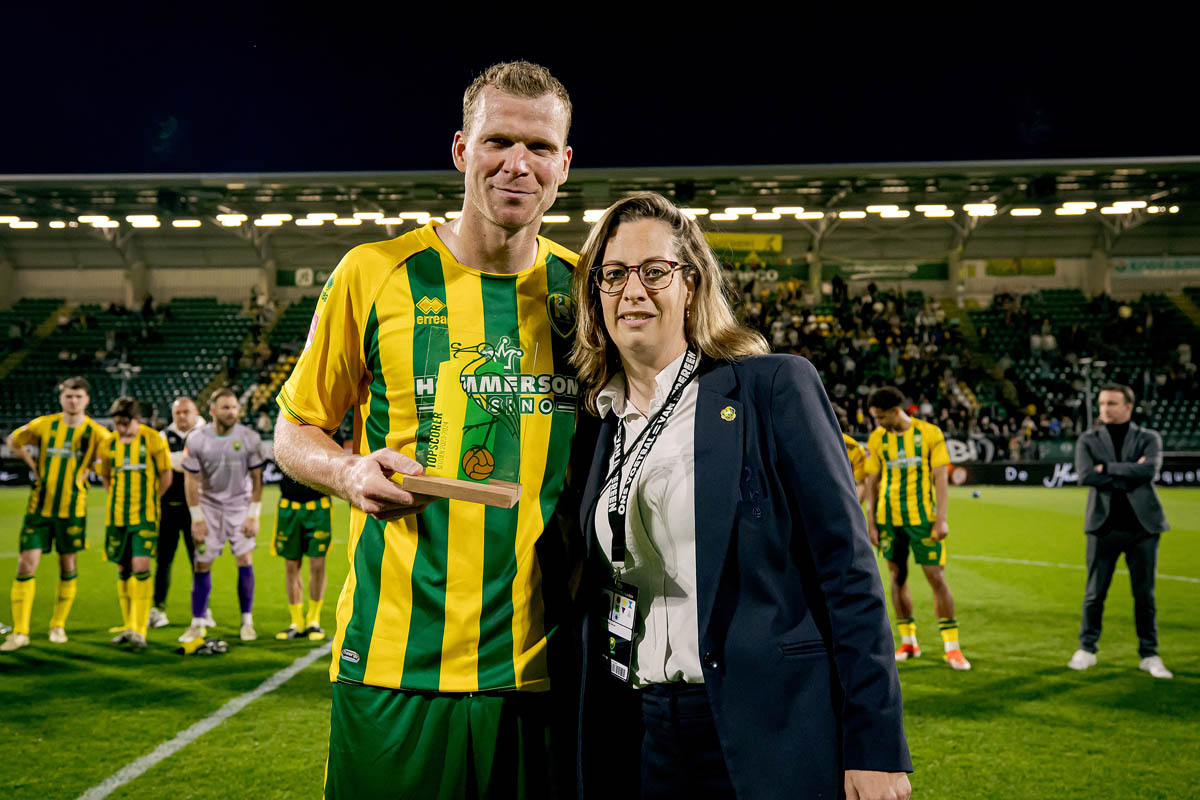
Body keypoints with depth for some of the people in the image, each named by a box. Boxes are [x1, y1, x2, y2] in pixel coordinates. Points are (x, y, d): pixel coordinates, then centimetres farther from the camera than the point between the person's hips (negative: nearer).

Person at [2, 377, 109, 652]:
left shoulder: (96, 433, -5)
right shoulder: (43, 425, -1)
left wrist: (86, 470, 2)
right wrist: (33, 466, 8)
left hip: (72, 508, 0)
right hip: (39, 506, 0)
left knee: (67, 567, 7)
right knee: (26, 564, -6)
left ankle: (58, 625, 24)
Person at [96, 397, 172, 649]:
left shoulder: (153, 439, -5)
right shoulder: (109, 444, 7)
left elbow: (166, 478, 0)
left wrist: (148, 500, 3)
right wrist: (122, 499, 11)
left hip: (144, 516, -4)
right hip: (116, 516, 4)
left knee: (141, 568, -12)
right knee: (123, 570, 10)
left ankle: (140, 631, -10)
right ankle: (129, 627, 22)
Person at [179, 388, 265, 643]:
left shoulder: (249, 438, -10)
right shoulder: (196, 439, -10)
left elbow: (256, 479, -3)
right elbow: (190, 481, -4)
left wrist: (254, 516, -7)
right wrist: (197, 519, -7)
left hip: (240, 506, 0)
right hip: (209, 505, 0)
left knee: (245, 561, -7)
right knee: (202, 565, -1)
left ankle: (247, 621, 6)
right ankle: (198, 623, 12)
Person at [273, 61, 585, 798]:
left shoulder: (582, 288, 6)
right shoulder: (374, 273, -1)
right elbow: (295, 431, 7)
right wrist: (349, 472, -14)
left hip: (540, 659, 3)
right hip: (394, 660, -2)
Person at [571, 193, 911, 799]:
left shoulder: (775, 387, -7)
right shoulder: (601, 419, 9)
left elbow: (847, 570, -10)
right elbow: (598, 596, 13)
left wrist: (875, 747, -13)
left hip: (768, 738, -5)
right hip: (641, 740, 5)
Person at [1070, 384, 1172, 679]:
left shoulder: (1148, 438, 6)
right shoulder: (1088, 440, 7)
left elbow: (1150, 469, -15)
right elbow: (1085, 475, -10)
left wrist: (1108, 469, -11)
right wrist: (1129, 474, -12)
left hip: (1142, 525, 0)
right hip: (1103, 526, 0)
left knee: (1145, 594, 5)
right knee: (1095, 593, 5)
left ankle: (1149, 655, 16)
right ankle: (1087, 649, 19)